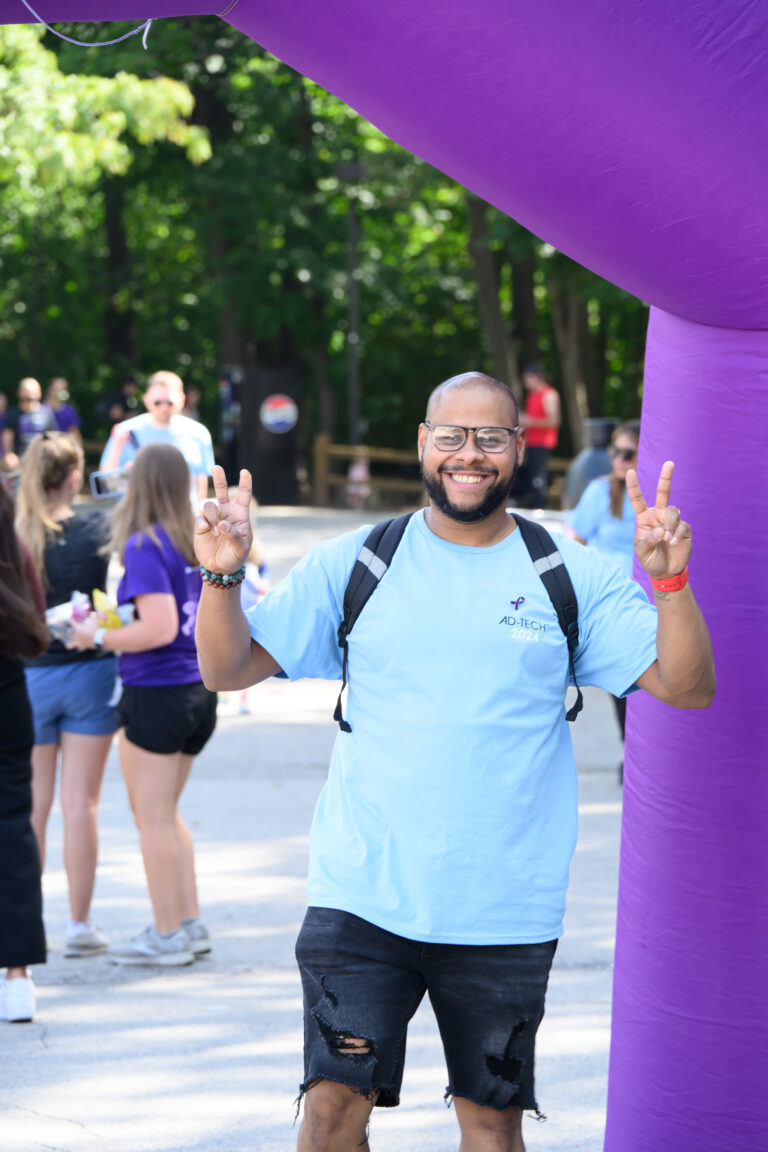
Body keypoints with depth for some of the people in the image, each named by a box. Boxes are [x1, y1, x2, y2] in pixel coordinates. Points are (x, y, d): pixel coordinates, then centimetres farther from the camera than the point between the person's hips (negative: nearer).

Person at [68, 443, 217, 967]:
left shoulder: (144, 546, -15)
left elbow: (160, 628, -24)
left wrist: (101, 637, -10)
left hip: (155, 692, -8)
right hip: (200, 691, 8)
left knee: (153, 817, 2)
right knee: (166, 813, 19)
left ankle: (168, 934, 6)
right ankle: (191, 922, 19)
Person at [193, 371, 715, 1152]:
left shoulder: (574, 580, 3)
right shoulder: (354, 564, 4)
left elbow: (686, 686, -3)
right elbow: (227, 669, 3)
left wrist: (670, 581, -19)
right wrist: (222, 576, -14)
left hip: (504, 910, 1)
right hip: (361, 899, 0)